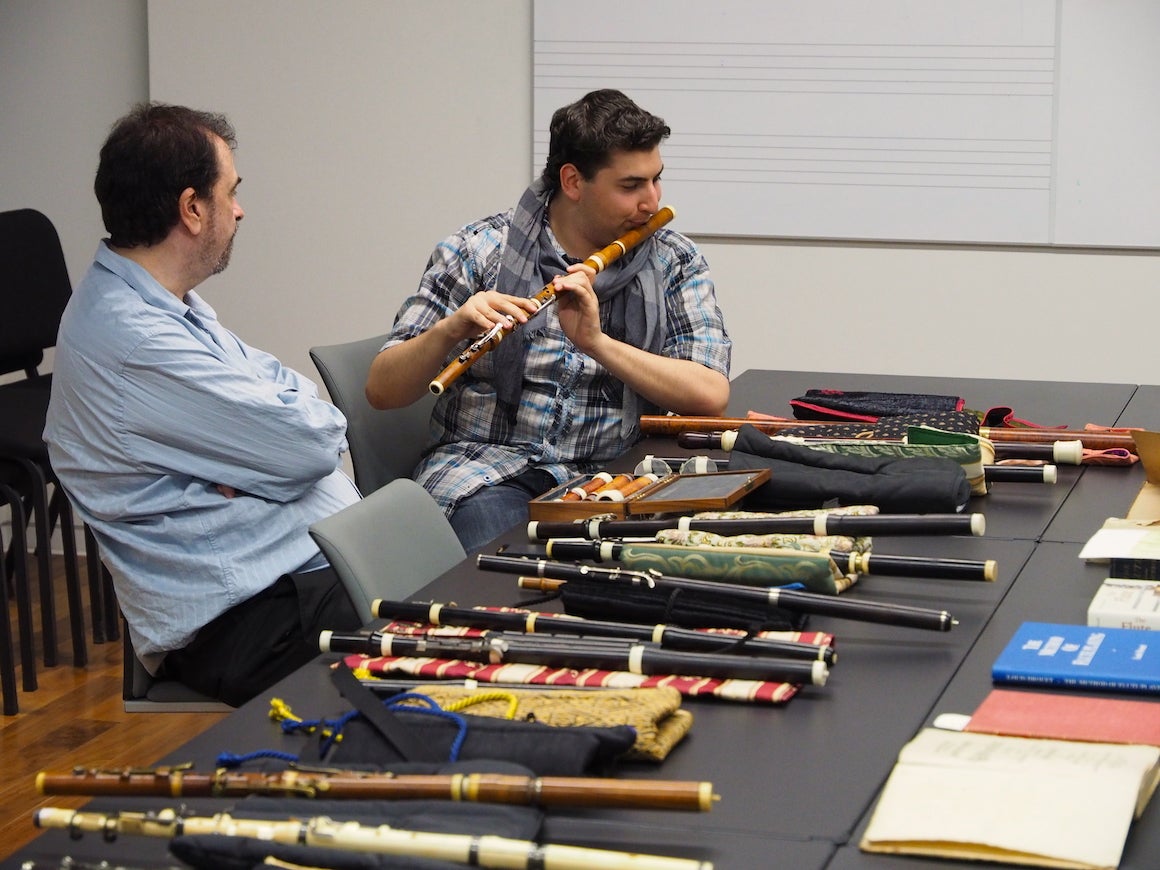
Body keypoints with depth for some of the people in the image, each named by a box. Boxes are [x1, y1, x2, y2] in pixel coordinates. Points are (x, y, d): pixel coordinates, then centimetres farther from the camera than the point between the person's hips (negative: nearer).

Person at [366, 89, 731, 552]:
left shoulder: (675, 264, 7)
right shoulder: (478, 250, 1)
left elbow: (710, 396, -7)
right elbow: (381, 391, -3)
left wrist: (597, 342, -19)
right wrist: (450, 331, -23)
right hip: (486, 466, -3)